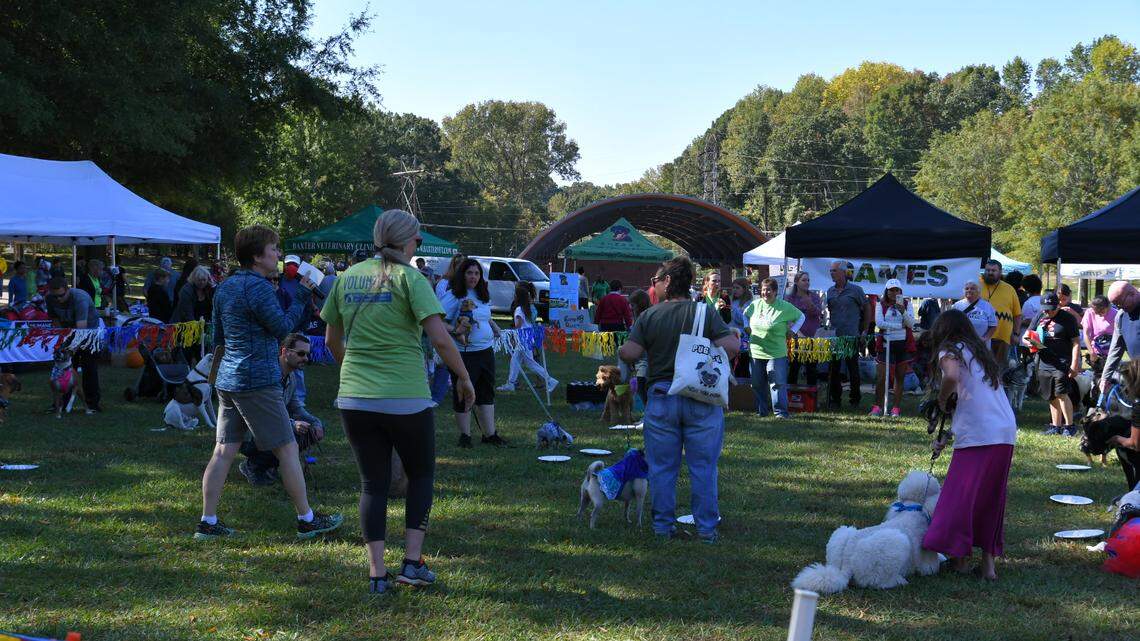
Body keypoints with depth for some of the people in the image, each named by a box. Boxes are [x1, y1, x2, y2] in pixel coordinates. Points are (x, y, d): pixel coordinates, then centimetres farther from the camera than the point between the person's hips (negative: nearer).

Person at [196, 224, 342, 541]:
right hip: (258, 381, -9)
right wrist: (302, 295, -1)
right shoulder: (257, 287, -15)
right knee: (287, 448, 1)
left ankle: (208, 522, 8)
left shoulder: (225, 287, 13)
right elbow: (282, 327, -11)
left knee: (224, 451, 8)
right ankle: (307, 519, 8)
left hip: (227, 380, 9)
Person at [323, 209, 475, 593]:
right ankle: (412, 562, 11)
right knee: (421, 474, 16)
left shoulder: (348, 277, 8)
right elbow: (439, 338, -16)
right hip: (405, 399, -4)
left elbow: (332, 340, 17)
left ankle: (376, 573, 10)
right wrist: (464, 378, -3)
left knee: (373, 483, 12)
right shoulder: (408, 278, -8)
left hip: (354, 399, 4)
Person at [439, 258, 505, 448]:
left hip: (486, 350, 8)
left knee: (487, 394, 11)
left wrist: (494, 326, 12)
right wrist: (454, 330, -28)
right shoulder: (453, 295, -11)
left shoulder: (482, 295, 12)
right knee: (463, 395, 2)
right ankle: (465, 435, 14)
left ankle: (490, 434, 18)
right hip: (464, 352, -7)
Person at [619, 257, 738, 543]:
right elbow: (731, 346, -13)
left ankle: (663, 525, 16)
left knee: (662, 467, 11)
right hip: (701, 398, 0)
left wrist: (620, 349, 11)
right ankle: (706, 528, 11)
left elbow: (629, 353, -10)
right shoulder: (706, 312, -4)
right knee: (703, 467, 7)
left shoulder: (649, 316, -2)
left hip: (661, 397, 0)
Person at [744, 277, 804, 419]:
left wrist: (791, 331, 1)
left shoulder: (785, 307, -5)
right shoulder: (755, 304, 6)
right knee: (757, 384, 9)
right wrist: (748, 329, 12)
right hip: (756, 352, 4)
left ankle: (781, 412, -4)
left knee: (778, 383, -8)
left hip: (776, 353, -4)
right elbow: (745, 315, 25)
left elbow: (801, 317, 8)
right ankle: (761, 411, 20)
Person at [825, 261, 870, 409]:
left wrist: (865, 330, 3)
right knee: (833, 369, 3)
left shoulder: (855, 290, -3)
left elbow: (867, 308, 4)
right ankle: (834, 399, 11)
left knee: (853, 369, 3)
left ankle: (855, 398, 15)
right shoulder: (830, 291, 9)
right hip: (833, 336, 4)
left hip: (852, 337, -4)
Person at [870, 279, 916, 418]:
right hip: (886, 343, -1)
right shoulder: (881, 305, 4)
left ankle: (896, 408, 10)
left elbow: (911, 324, -4)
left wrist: (903, 311, -20)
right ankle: (877, 406, 4)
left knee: (899, 377, 5)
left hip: (903, 344, 1)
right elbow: (879, 323, -11)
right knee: (881, 378, -5)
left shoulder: (906, 304, 8)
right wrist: (901, 325, -12)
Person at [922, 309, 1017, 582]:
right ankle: (988, 562, 18)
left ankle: (960, 559, 4)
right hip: (1006, 434, 8)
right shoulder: (980, 352, 25)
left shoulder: (950, 351, 1)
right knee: (991, 500, 16)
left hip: (978, 437, -8)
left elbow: (951, 377, -23)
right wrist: (947, 437, 20)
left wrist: (942, 401, -4)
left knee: (960, 498, 2)